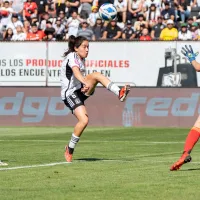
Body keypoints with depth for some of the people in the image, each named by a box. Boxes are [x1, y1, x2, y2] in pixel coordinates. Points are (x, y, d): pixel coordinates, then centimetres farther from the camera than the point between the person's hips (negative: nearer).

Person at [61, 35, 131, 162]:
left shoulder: (81, 59, 15)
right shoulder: (72, 57, -14)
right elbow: (75, 71, -35)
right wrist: (85, 83, -52)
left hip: (80, 90, 8)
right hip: (70, 93, -8)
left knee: (96, 75, -16)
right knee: (84, 120, -23)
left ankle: (119, 93, -30)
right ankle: (70, 149, -7)